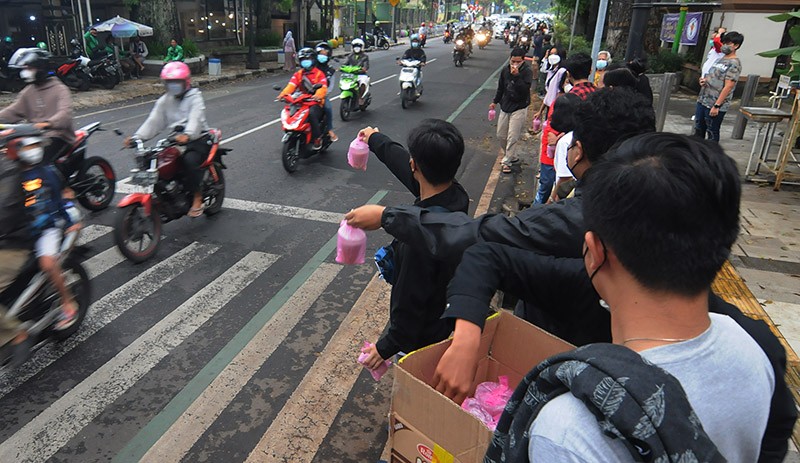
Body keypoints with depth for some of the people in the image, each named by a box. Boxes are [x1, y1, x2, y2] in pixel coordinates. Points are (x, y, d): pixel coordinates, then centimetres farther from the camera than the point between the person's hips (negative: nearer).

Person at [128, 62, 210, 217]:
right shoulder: (164, 100, 13)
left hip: (197, 138, -6)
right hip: (174, 140, 6)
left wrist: (187, 135, -45)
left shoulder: (194, 97, -5)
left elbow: (196, 119, -25)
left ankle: (197, 198, -20)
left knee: (190, 160, -34)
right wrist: (136, 137, -13)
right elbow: (153, 121, 3)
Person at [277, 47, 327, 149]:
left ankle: (318, 138, -23)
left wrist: (318, 95, -37)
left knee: (311, 113, -37)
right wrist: (283, 93, -22)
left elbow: (323, 87, -13)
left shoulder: (319, 74, 3)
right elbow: (291, 85, 0)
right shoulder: (298, 74, 17)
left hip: (316, 102, -5)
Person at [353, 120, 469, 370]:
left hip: (422, 336, -8)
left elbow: (410, 302, -29)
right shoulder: (455, 194, -13)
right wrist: (375, 140, 23)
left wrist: (388, 346, -13)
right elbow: (403, 164, 6)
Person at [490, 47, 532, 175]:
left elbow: (525, 89, -26)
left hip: (519, 108, -6)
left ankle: (507, 161, 4)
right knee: (501, 135, 11)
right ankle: (512, 156, 29)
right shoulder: (505, 70, 2)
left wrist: (516, 76, -32)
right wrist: (495, 101, 23)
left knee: (512, 137, -7)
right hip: (505, 107, 6)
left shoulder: (527, 71, -13)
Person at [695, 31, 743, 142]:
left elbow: (728, 87, -16)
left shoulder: (734, 64, -11)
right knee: (698, 130, 15)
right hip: (702, 100, 8)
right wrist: (704, 80, 0)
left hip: (716, 105, -8)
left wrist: (716, 106, -21)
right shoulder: (720, 59, 14)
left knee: (712, 133, 2)